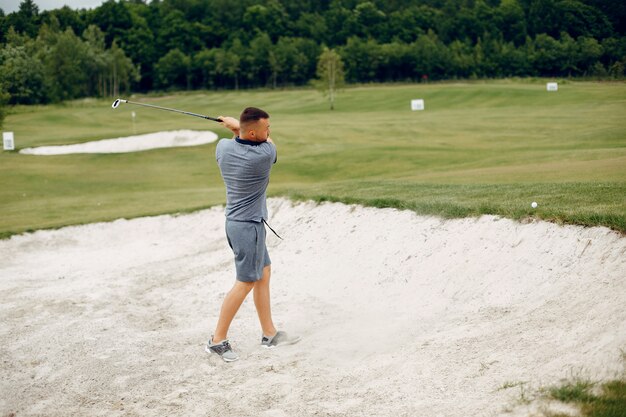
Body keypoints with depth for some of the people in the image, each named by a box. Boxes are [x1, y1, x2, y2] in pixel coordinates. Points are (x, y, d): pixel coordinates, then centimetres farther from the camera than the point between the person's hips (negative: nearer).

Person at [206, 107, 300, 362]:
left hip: (236, 222, 9)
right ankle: (218, 340, 3)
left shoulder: (223, 147, -4)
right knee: (245, 282, -1)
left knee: (263, 273, 16)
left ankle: (269, 334, 23)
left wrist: (237, 128, 12)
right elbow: (269, 142, 3)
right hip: (249, 226, -9)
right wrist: (236, 125, 7)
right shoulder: (265, 155, -22)